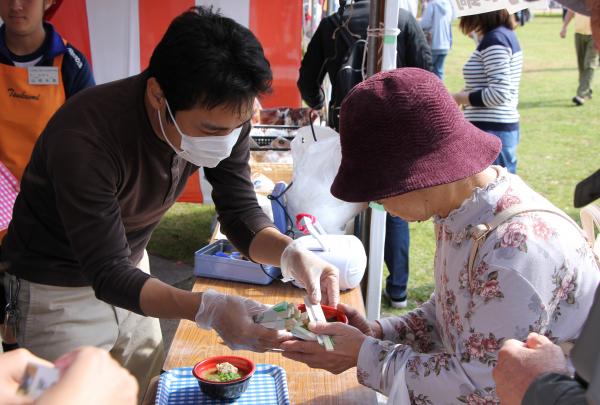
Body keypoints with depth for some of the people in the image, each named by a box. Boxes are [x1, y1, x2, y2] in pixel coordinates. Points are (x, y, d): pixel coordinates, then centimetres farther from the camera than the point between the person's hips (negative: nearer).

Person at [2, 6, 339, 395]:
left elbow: (241, 214, -11)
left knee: (148, 390, 17)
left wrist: (292, 254, -32)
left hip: (130, 266, 6)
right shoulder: (84, 139, -36)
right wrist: (209, 309, -47)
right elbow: (109, 274, -33)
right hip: (60, 288, -5)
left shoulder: (223, 117, -18)